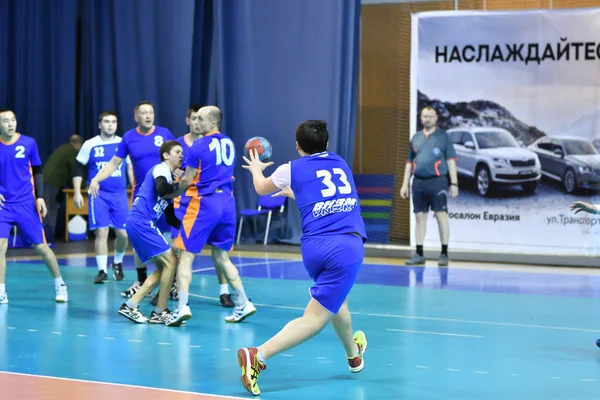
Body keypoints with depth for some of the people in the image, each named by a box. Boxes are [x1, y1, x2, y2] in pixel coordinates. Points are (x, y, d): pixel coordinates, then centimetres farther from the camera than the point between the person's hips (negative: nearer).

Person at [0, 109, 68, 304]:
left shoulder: (28, 143, -3)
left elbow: (37, 171, 6)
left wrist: (40, 197, -2)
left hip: (26, 204, 0)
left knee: (41, 247, 2)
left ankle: (60, 285, 19)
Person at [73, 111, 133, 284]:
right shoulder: (90, 145, 1)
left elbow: (132, 168, 13)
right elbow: (78, 168, 5)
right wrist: (77, 192, -1)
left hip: (120, 194, 2)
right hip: (98, 194, -2)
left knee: (123, 233, -1)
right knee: (101, 232, -9)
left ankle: (118, 262, 27)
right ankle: (102, 270, -1)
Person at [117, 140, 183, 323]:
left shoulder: (170, 175, 22)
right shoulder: (161, 168, -4)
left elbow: (171, 218, 23)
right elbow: (161, 189, -27)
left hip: (140, 224, 10)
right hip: (141, 221, -10)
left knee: (164, 266, 12)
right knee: (171, 260, -8)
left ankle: (130, 306, 9)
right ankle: (160, 312, -2)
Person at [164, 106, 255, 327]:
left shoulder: (199, 145, -8)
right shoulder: (229, 143, 11)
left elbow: (187, 181, -7)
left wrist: (171, 194, 10)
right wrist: (185, 178, 26)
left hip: (204, 203, -6)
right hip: (227, 202, 7)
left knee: (185, 255, -2)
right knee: (221, 257, 18)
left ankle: (182, 307, -14)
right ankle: (243, 303, 16)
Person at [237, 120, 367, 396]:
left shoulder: (293, 169, 14)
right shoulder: (340, 164, 21)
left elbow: (261, 188, 33)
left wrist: (256, 168, 54)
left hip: (314, 248, 2)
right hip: (347, 247, -2)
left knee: (336, 301, 28)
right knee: (315, 318, -6)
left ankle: (354, 355, 49)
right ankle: (258, 356, -24)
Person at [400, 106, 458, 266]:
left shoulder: (443, 136, 2)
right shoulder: (416, 138, 14)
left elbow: (451, 161, 0)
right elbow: (409, 162, 19)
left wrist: (454, 183, -7)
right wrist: (405, 184, 13)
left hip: (437, 181, -4)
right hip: (418, 182, 4)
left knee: (441, 216, -5)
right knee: (420, 217, 6)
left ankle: (444, 254, 0)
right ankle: (419, 254, 11)